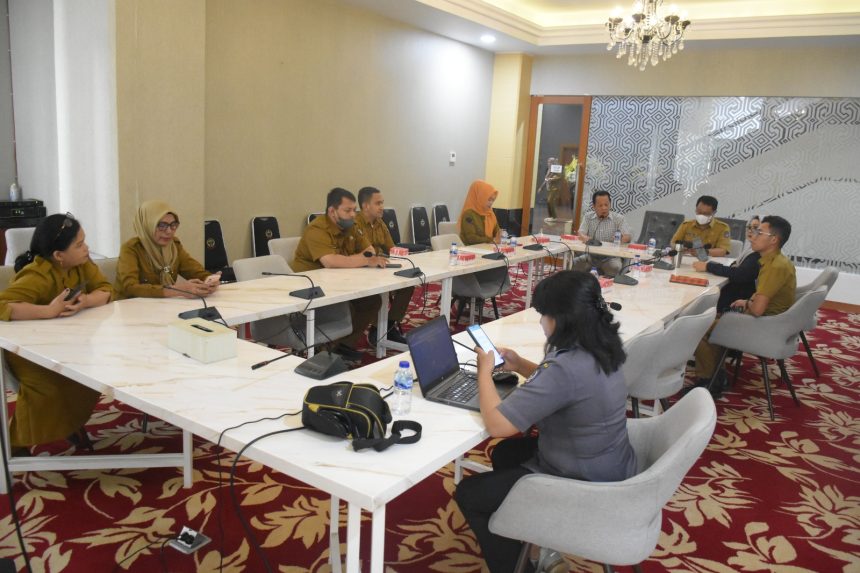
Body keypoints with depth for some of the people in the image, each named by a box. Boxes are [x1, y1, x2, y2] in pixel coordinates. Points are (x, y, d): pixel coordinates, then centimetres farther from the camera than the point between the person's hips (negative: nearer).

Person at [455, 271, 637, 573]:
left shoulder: (567, 367, -33)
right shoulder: (599, 350, -4)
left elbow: (497, 424, -28)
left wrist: (485, 370, -12)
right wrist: (521, 365, 5)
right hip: (610, 469, 9)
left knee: (468, 493, 5)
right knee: (506, 453, 28)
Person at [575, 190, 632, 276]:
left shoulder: (619, 218, 4)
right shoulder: (588, 217, 10)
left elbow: (627, 236, -5)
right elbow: (581, 233, -1)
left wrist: (619, 240, -30)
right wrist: (585, 238, -27)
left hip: (611, 257, -2)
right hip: (591, 256, 2)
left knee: (615, 267, -34)